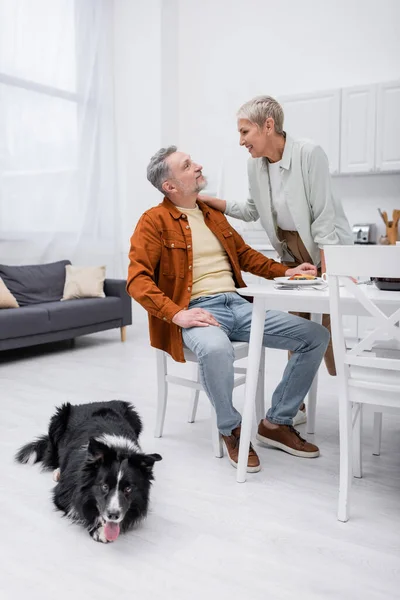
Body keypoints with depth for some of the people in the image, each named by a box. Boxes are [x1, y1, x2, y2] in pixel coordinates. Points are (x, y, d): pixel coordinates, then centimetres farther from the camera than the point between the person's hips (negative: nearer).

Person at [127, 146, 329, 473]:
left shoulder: (214, 214, 18)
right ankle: (232, 429, -11)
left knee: (316, 336, -3)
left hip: (238, 304, 7)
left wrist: (285, 271, 15)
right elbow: (137, 280, -12)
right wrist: (177, 314, -25)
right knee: (216, 349, -42)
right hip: (196, 312, -7)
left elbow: (245, 254, 29)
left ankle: (276, 422, 9)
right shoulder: (154, 220, -3)